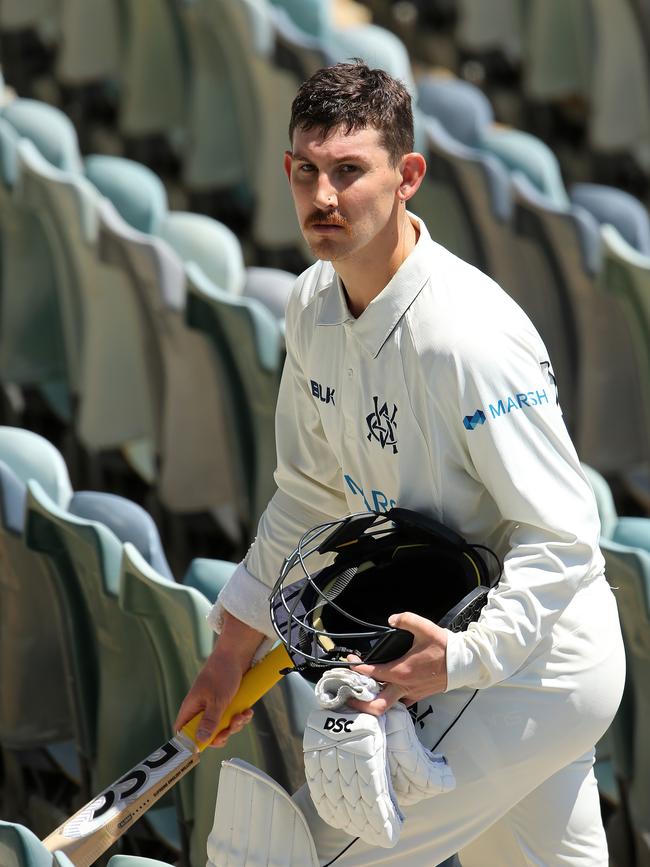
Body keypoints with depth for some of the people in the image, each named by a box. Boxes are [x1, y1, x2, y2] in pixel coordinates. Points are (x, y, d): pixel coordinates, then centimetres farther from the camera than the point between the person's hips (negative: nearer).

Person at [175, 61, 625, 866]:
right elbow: (308, 492, 14)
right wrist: (234, 647, 14)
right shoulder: (313, 303, 0)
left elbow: (561, 538, -25)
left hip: (537, 668, -9)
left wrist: (466, 656, -36)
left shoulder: (470, 337, -27)